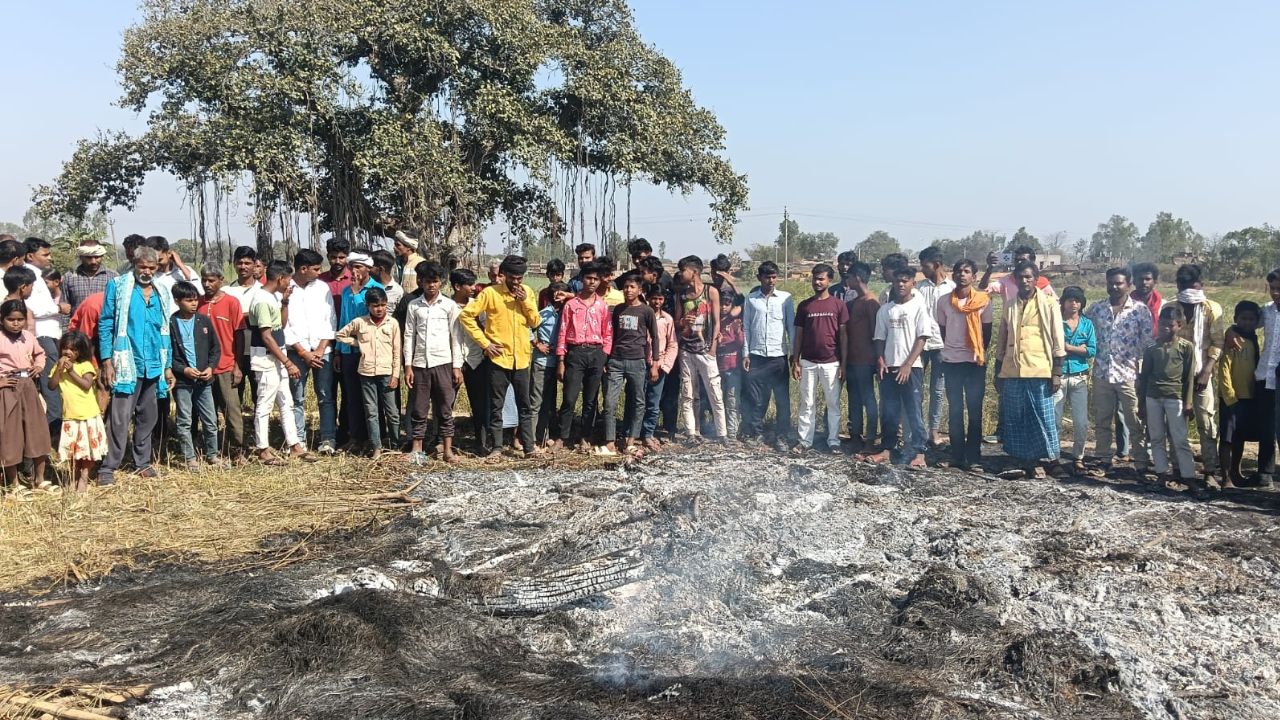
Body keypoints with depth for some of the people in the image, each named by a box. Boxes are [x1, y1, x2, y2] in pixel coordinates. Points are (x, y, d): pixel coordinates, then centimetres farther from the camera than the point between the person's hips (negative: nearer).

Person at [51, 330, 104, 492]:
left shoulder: (86, 365, -5)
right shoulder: (58, 366, 7)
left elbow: (86, 385, -17)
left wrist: (71, 371, -18)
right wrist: (59, 369, -15)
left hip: (88, 415, -3)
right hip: (69, 416, 3)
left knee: (88, 448, 3)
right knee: (72, 448, 9)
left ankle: (84, 478, 13)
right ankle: (75, 478, 21)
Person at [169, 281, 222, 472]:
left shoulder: (204, 320, 4)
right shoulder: (171, 324, -6)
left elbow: (216, 347, 10)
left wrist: (211, 367, -4)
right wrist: (183, 370, -14)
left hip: (204, 379, 3)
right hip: (182, 381, -3)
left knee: (210, 420, 7)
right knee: (185, 421, 5)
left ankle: (212, 454, 20)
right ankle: (190, 458, 14)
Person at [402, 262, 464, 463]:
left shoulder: (449, 305, 2)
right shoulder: (414, 305, 6)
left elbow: (455, 337, 2)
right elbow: (409, 336, 6)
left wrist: (457, 366, -2)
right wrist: (408, 366, 0)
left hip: (443, 363, -1)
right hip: (420, 364, 1)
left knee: (444, 410, 3)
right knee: (419, 410, 5)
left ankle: (447, 450, 7)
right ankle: (416, 450, 12)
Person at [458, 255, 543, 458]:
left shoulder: (527, 292, 6)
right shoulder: (490, 293, -6)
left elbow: (535, 322, 5)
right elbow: (466, 315, -8)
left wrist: (526, 301, -10)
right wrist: (484, 342, -9)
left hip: (521, 358, 3)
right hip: (499, 358, -3)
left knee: (525, 405, 8)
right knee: (496, 406, 4)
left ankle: (529, 447, 15)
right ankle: (496, 447, 13)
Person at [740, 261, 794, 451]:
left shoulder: (786, 298, 3)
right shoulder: (750, 299, 6)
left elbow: (791, 327, 4)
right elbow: (746, 328, 8)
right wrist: (745, 354, 2)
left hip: (779, 356, 0)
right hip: (756, 356, 1)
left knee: (782, 399, 2)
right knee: (756, 399, 4)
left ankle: (781, 437, 11)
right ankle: (755, 432, 18)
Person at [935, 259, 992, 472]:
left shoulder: (983, 300, -2)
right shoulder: (944, 301, 1)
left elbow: (987, 331, 6)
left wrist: (980, 353, 7)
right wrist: (952, 350, 10)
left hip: (975, 362, -1)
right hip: (951, 361, 1)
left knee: (975, 411, 1)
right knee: (955, 411, 5)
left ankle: (974, 458, 4)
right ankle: (957, 456, 11)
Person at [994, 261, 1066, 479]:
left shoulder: (1048, 304, 1)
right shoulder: (1010, 307, 12)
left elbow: (1057, 340, -1)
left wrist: (1057, 373, -6)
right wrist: (998, 373, 13)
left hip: (1040, 372, -4)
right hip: (1012, 373, 4)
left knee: (1044, 417, -1)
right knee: (1016, 419, 5)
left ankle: (1051, 458, 13)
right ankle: (1028, 461, 14)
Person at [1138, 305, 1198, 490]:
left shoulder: (1186, 347, -1)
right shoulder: (1152, 347, 5)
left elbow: (1189, 376, 1)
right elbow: (1144, 376, 9)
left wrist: (1188, 402, -3)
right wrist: (1142, 403, 8)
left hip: (1175, 397, -3)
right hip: (1152, 397, 3)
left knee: (1180, 439, -4)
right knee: (1156, 438, 7)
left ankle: (1189, 477, -3)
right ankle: (1162, 473, 15)